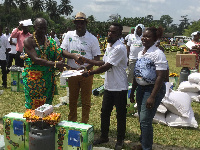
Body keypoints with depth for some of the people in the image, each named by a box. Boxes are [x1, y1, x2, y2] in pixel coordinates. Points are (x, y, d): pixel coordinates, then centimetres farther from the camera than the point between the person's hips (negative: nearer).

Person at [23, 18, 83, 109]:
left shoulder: (49, 42, 9)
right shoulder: (28, 41, -7)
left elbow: (60, 51, -4)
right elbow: (36, 59, -19)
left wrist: (74, 56, -23)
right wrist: (54, 64, -30)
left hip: (47, 79, 5)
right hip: (33, 78, -4)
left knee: (46, 105, 8)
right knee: (33, 105, -2)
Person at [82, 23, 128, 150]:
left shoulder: (119, 48, -20)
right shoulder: (109, 46, 10)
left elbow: (107, 67, -22)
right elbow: (104, 62, 16)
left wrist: (90, 73, -15)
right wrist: (87, 61, 7)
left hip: (119, 87, -8)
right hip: (109, 86, 8)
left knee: (120, 114, 7)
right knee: (105, 112, 15)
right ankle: (104, 136, 31)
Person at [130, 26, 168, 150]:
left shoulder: (158, 54, -15)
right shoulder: (141, 53, 10)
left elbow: (161, 76, -19)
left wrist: (152, 97, -23)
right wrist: (132, 91, 18)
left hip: (153, 89, -8)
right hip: (141, 88, 8)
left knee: (145, 120, -6)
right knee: (142, 119, 15)